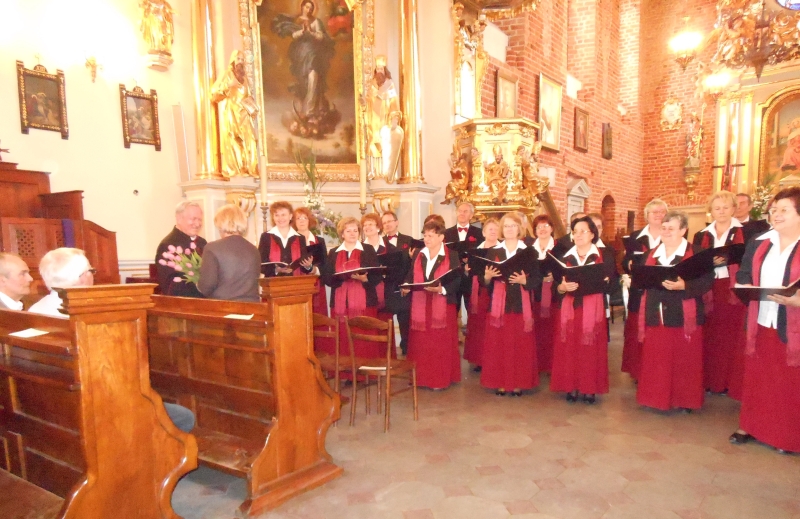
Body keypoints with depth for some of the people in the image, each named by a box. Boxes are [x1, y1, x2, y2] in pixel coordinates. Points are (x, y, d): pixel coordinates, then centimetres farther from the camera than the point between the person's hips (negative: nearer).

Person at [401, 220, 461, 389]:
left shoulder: (452, 256, -3)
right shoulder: (418, 255, 11)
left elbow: (456, 281, -10)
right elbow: (410, 276, 10)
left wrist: (441, 289, -25)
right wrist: (405, 287, -10)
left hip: (442, 306, -4)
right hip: (420, 306, 4)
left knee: (441, 343, 1)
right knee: (420, 343, 8)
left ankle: (440, 379, 12)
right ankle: (421, 377, 20)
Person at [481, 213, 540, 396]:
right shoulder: (493, 252, 8)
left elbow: (537, 279, 1)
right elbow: (484, 281, 6)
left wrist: (524, 280, -17)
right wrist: (488, 276, -15)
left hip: (521, 305, -1)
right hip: (498, 305, 1)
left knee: (521, 345, 2)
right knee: (498, 344, 2)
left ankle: (518, 383, 13)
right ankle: (500, 382, 12)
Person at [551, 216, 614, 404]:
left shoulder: (604, 256, 4)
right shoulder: (564, 257, 10)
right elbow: (555, 287, 5)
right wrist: (563, 287, -15)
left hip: (593, 311, -2)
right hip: (569, 310, 2)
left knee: (591, 350, 0)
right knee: (569, 349, 1)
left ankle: (590, 389, 12)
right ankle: (571, 386, 13)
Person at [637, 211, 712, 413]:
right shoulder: (652, 254, 14)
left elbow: (707, 281, -13)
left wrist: (683, 285, -27)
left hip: (683, 317, -4)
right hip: (655, 316, 5)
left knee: (683, 362, 3)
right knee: (655, 361, 7)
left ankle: (684, 400, 17)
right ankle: (657, 398, 19)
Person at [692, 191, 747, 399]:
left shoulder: (745, 232, 3)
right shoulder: (701, 236, 12)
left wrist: (730, 257, -19)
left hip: (735, 291, -3)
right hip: (709, 291, 3)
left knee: (733, 336, -3)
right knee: (710, 337, 5)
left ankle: (733, 382, 7)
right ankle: (710, 380, 14)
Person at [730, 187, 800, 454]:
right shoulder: (759, 243, 9)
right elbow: (743, 275, 11)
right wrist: (746, 287, -9)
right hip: (760, 324, 4)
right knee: (756, 379, 13)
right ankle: (750, 426, 27)